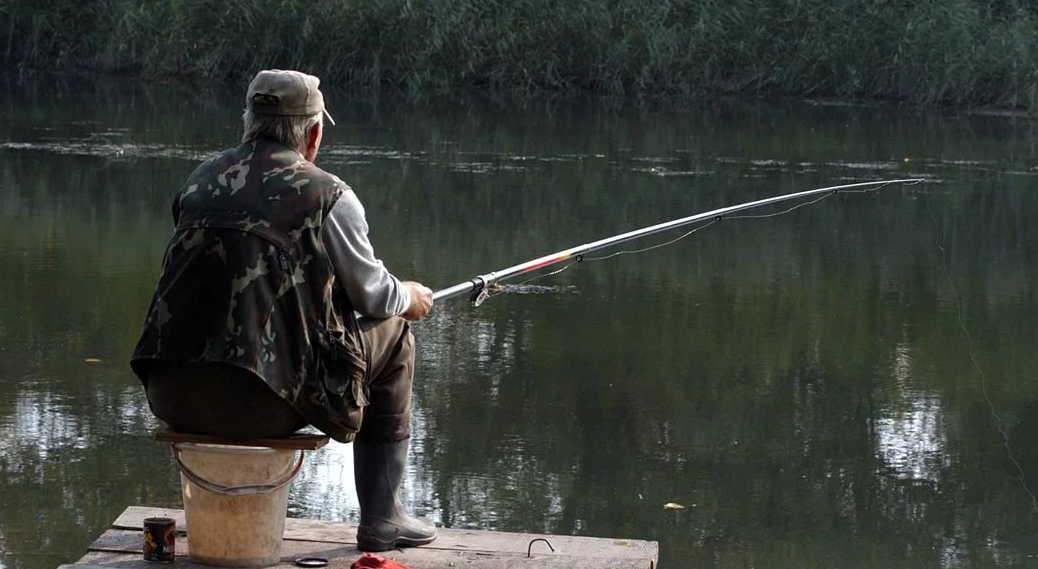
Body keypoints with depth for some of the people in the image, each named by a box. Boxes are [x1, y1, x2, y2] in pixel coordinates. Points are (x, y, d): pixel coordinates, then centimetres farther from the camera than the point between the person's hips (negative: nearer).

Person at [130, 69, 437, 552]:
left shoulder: (201, 181, 14)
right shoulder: (327, 195, -3)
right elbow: (372, 295, 8)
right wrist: (410, 299, 34)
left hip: (169, 398, 6)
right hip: (258, 403, -6)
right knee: (393, 336, 17)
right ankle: (381, 520, 22)